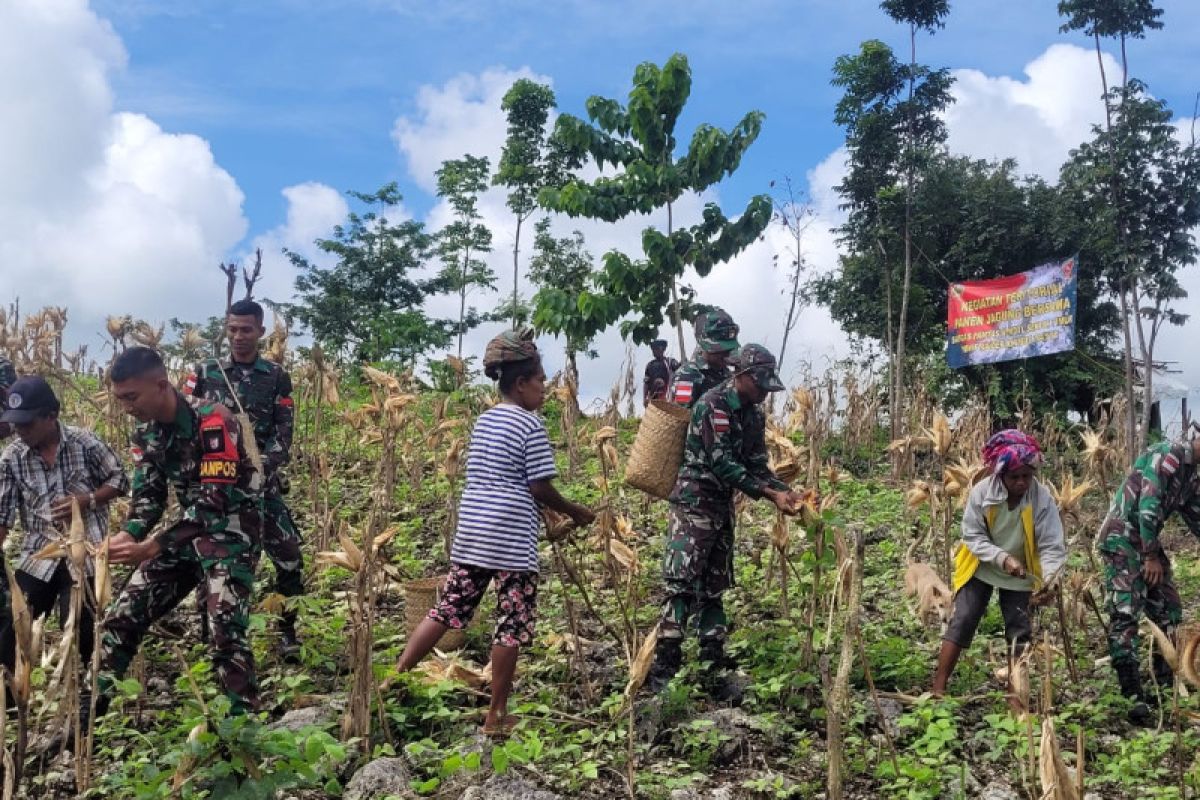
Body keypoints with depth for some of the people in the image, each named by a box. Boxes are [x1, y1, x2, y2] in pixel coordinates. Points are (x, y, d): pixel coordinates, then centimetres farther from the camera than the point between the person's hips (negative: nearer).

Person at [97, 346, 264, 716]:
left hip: (231, 532, -8)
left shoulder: (213, 421, -24)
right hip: (188, 531, 8)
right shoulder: (145, 432, 2)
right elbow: (148, 493, 2)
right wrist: (128, 535, -20)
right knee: (123, 616, 6)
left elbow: (214, 500, -28)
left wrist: (152, 547, -33)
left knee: (226, 634, -20)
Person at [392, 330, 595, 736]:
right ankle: (496, 716, 7)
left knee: (448, 609, 14)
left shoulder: (483, 420, 15)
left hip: (470, 531, 8)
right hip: (512, 539, -7)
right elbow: (540, 488, -11)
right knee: (511, 625, 1)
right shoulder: (531, 424, -9)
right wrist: (577, 513, 4)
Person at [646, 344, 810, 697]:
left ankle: (714, 669, 17)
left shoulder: (753, 414, 8)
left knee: (714, 590, 11)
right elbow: (723, 465, -22)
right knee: (682, 586, -12)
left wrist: (787, 492, -5)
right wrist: (770, 495, -23)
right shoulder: (712, 405, -17)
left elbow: (757, 465, 11)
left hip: (722, 508, 8)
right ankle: (662, 671, -9)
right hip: (693, 504, -8)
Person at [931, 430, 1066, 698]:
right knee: (960, 623, -5)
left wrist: (1049, 580, -40)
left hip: (1020, 575, 1)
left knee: (1020, 633, 4)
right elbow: (972, 536, -17)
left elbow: (1053, 546, -23)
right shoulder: (981, 492, -23)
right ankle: (938, 690, -3)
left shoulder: (1042, 499, -23)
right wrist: (1002, 558, -31)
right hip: (981, 568, -1)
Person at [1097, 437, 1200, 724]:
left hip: (1147, 542, 10)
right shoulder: (1168, 454, -16)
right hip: (1122, 539, -10)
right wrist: (1151, 557, -18)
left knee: (1169, 612, 8)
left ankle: (1165, 686, 15)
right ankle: (1134, 696, -16)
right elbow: (1149, 505, -21)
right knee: (1125, 615, -12)